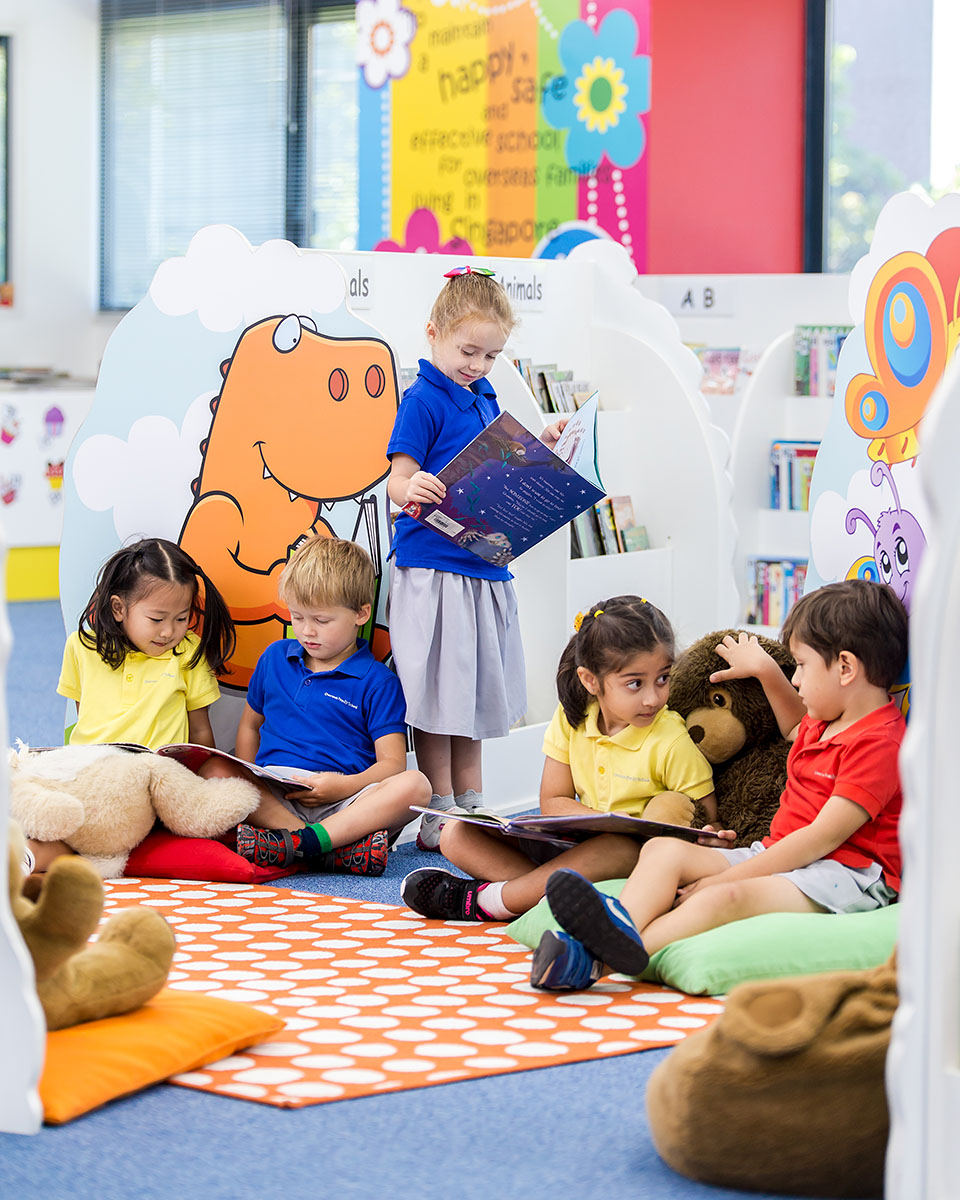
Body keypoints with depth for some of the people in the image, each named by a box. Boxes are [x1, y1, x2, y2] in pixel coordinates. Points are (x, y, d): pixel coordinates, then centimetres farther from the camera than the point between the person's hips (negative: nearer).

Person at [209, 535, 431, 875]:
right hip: (273, 797, 3)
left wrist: (346, 785, -21)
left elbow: (392, 762, 0)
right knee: (213, 770, -27)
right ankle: (341, 849, -39)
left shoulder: (377, 682, 6)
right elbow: (250, 724, 26)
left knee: (414, 785, -30)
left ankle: (298, 842, -44)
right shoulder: (275, 658, 19)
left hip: (345, 802, -3)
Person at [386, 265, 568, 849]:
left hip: (484, 567, 8)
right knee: (436, 693, -4)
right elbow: (399, 478, -15)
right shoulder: (424, 399, -9)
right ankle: (439, 815, 2)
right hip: (433, 569, -8)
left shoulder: (484, 397, 16)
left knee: (474, 690, 13)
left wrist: (540, 448, 13)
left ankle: (472, 804, 21)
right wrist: (412, 488, -37)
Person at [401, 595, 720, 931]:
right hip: (577, 844, 5)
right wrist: (609, 822, -19)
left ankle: (483, 900, -27)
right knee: (457, 835, -4)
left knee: (622, 850, -42)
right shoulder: (572, 718, 0)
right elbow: (552, 802, 1)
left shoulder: (672, 743, -13)